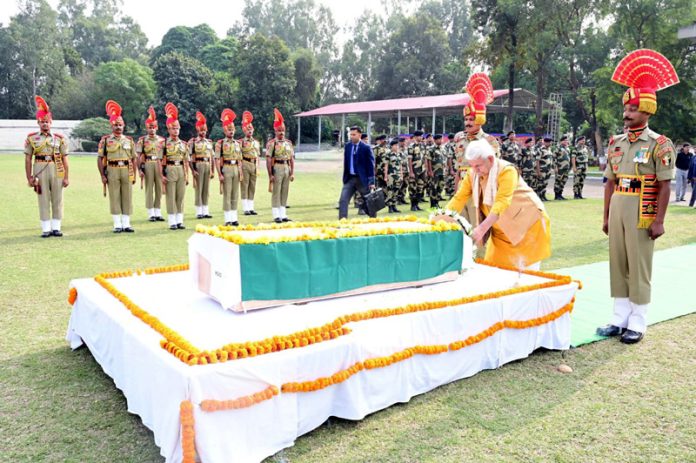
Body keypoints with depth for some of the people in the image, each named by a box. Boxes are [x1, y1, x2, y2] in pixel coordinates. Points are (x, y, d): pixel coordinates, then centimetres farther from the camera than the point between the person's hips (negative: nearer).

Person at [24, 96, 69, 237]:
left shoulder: (59, 138, 6)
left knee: (57, 200, 3)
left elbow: (64, 159, 4)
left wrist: (66, 177, -1)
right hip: (40, 170, 0)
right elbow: (28, 159, 5)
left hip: (57, 171, 1)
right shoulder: (31, 138, 5)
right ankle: (46, 229, 7)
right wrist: (29, 178, -1)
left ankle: (56, 228, 12)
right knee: (43, 201, 2)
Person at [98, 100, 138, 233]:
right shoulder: (105, 140, 2)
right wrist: (102, 175, -6)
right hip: (112, 171, -2)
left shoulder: (129, 140, 10)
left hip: (127, 171, 2)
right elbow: (100, 159, 0)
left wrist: (134, 175, 4)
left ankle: (126, 224, 10)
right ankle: (117, 225, 7)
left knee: (127, 198, 3)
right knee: (114, 198, 1)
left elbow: (134, 159, 11)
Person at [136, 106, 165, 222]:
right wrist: (140, 170, -10)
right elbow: (138, 157, -2)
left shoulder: (162, 140, 9)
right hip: (148, 165, -3)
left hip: (159, 165, 3)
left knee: (159, 189, 6)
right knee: (149, 189, 1)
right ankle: (151, 214, 6)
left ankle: (158, 213, 14)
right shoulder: (142, 140, 2)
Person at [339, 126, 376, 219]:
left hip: (362, 179, -4)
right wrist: (345, 178, 10)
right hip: (349, 179, 4)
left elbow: (371, 165, -8)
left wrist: (372, 182, -12)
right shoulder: (347, 147, 7)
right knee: (343, 200, -8)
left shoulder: (366, 148, -7)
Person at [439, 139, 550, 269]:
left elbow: (502, 202, -35)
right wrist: (440, 219, -21)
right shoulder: (472, 174, -8)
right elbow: (459, 199, -7)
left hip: (527, 224, -5)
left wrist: (481, 229, -44)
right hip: (501, 229, 6)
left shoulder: (507, 170, -25)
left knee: (527, 271, 0)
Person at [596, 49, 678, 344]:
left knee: (639, 269, 1)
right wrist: (606, 217, 11)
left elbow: (665, 185, -9)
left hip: (642, 215, -6)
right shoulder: (616, 143, 10)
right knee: (618, 265, 10)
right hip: (617, 212, 6)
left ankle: (637, 324, 12)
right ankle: (620, 319, 20)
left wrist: (659, 221, -14)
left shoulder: (659, 144, -6)